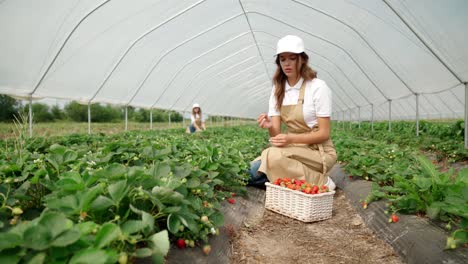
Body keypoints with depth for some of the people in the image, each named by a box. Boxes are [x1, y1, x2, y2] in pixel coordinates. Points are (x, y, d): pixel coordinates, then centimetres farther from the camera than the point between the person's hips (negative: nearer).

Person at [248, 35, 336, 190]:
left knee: (274, 155, -32)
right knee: (253, 171, -14)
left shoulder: (318, 87, -12)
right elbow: (276, 133, -2)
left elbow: (324, 133, -14)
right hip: (294, 150, 5)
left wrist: (291, 138, -28)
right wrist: (270, 127, -26)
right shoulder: (278, 90, 3)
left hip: (319, 152, -4)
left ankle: (320, 183, -11)